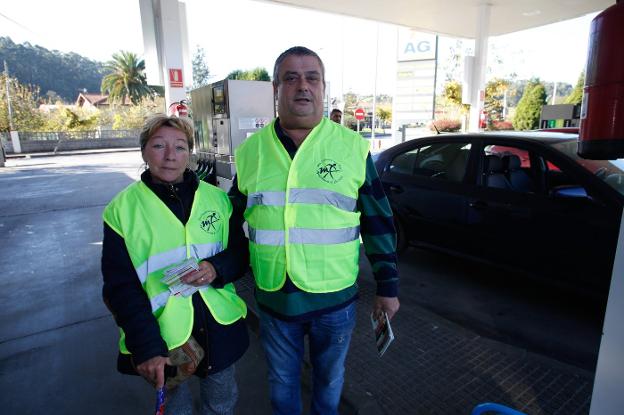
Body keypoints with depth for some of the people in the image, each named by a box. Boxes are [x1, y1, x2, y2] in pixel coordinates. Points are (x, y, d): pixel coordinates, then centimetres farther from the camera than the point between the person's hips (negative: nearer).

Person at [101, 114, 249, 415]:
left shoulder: (216, 198, -3)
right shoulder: (122, 209, -7)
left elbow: (240, 253, 4)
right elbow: (120, 287, -7)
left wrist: (217, 269, -19)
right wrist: (147, 347, -16)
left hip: (219, 327, 2)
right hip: (162, 335, -1)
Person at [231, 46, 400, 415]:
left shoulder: (353, 147, -7)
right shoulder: (250, 150, -2)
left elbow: (379, 223, -2)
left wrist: (388, 286, 0)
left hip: (336, 299, -1)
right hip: (273, 299, 2)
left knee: (330, 378, 24)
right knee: (282, 381, 23)